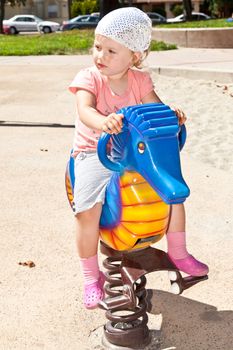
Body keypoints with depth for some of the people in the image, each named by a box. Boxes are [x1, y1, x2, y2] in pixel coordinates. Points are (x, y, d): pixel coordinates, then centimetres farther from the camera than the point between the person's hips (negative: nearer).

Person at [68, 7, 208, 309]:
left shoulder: (139, 80, 0)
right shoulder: (89, 78, -12)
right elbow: (85, 110, -29)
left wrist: (171, 113, -32)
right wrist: (103, 121, -52)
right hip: (94, 151, -4)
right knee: (87, 211, -23)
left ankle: (178, 253, 20)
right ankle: (91, 277, 0)